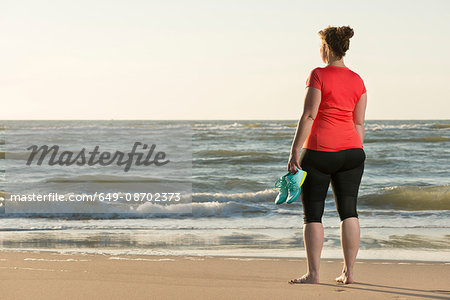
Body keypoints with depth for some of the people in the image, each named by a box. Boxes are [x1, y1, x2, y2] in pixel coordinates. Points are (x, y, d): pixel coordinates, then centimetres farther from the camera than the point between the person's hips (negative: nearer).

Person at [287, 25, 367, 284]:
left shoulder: (319, 75, -9)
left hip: (319, 151, -5)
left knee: (313, 214, 1)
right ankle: (349, 272, 4)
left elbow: (308, 115, -13)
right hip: (350, 150, 5)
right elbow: (359, 123, 10)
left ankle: (313, 273, -1)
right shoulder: (357, 81, 7)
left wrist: (295, 151, -11)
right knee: (349, 210, 6)